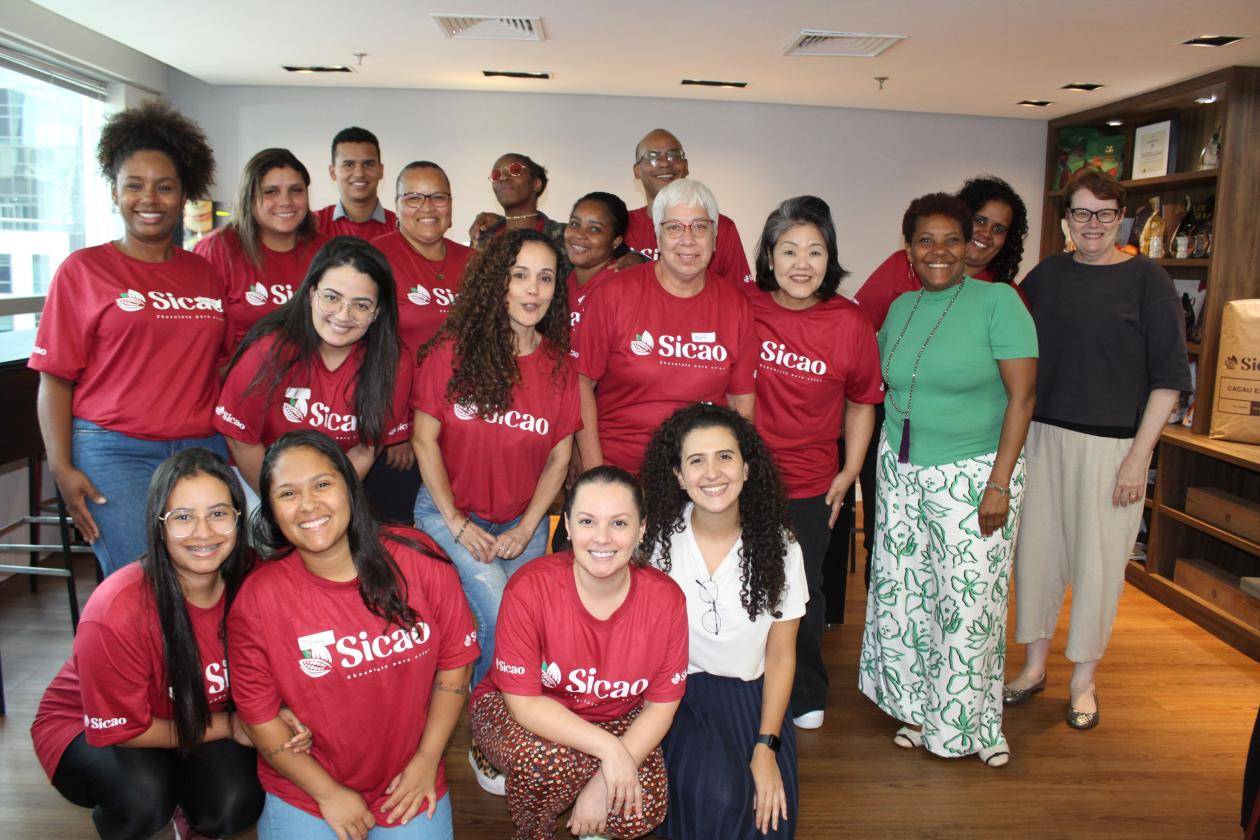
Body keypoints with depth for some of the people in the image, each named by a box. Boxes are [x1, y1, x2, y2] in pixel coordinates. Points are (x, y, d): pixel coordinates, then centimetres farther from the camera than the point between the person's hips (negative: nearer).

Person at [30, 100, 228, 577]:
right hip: (114, 453, -3)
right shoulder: (83, 270, 3)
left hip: (202, 450, 3)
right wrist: (61, 468, -8)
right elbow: (55, 378, 0)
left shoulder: (205, 274, 12)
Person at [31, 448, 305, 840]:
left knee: (236, 804, -24)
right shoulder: (116, 612, -33)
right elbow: (119, 730, -20)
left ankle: (180, 802, 11)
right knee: (143, 796, -34)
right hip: (87, 728, -3)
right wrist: (227, 725, -21)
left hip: (193, 722, 3)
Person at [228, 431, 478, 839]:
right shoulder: (258, 599, -14)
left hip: (408, 782, 1)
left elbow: (454, 660, -4)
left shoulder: (418, 559, -14)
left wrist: (427, 761, -4)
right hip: (306, 792, 0)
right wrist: (328, 793, -7)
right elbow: (258, 713, -6)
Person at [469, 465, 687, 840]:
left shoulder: (665, 598, -18)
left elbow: (661, 705, -10)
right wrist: (608, 748, -30)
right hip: (516, 713, -2)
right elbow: (523, 702, -23)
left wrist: (606, 780, -21)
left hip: (615, 721, 3)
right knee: (548, 760, -35)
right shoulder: (530, 588, -26)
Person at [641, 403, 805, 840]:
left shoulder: (778, 546, -8)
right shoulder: (659, 537, -11)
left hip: (750, 696, 2)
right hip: (677, 690, -1)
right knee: (716, 795, -27)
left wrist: (766, 747, -6)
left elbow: (781, 654, -1)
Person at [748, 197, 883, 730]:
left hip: (810, 485, 1)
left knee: (802, 592, 15)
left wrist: (849, 471, 2)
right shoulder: (743, 308, -10)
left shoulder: (849, 322, -8)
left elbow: (862, 402, 5)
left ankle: (805, 696, 39)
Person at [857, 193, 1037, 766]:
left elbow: (1021, 397, -12)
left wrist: (999, 484, -16)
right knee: (902, 593, 9)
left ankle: (969, 721, 23)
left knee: (967, 601, 1)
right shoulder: (900, 309, 8)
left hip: (972, 475, -5)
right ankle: (919, 708, 29)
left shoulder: (997, 301, -8)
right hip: (900, 470, 5)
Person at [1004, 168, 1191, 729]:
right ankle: (1033, 666, 26)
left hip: (1111, 444, -3)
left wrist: (1138, 457, -11)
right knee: (1036, 550, 9)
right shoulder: (1047, 275, 7)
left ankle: (1083, 679, 23)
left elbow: (1168, 377, -6)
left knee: (1098, 560, 5)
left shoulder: (1147, 280, -4)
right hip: (1042, 435, 4)